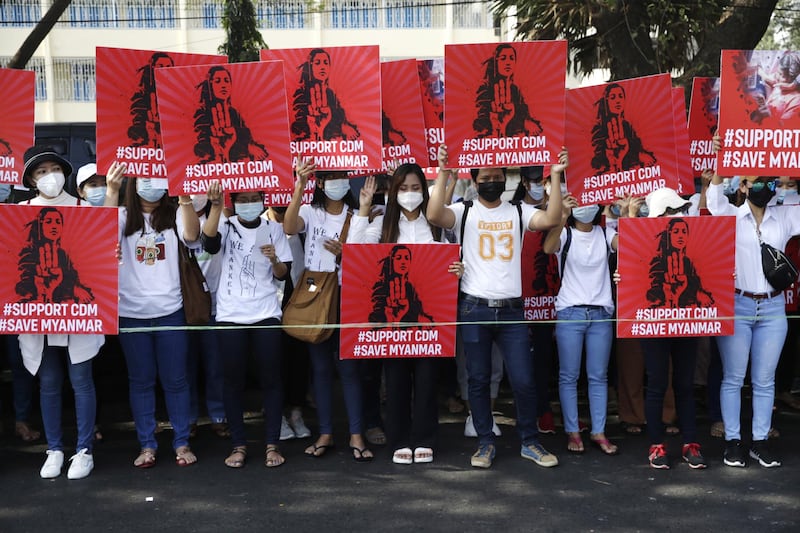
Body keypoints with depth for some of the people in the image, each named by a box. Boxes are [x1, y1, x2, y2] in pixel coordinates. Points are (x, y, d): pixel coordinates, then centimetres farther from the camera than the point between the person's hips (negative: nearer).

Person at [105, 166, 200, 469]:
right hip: (131, 313, 1)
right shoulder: (124, 216, 4)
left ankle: (182, 443, 16)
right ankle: (146, 445, 18)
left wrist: (185, 197, -31)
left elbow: (191, 235, -17)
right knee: (140, 380, 9)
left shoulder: (173, 216, 3)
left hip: (169, 311, 0)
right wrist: (112, 191, -31)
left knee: (175, 379, 5)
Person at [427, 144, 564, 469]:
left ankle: (530, 442, 19)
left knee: (524, 380, 1)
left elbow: (551, 220, -10)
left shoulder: (519, 212, 7)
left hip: (511, 309, 1)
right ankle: (485, 443, 21)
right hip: (474, 308, -1)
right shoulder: (464, 212, 3)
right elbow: (434, 215, -17)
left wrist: (555, 177, -14)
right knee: (478, 380, 8)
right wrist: (443, 172, -19)